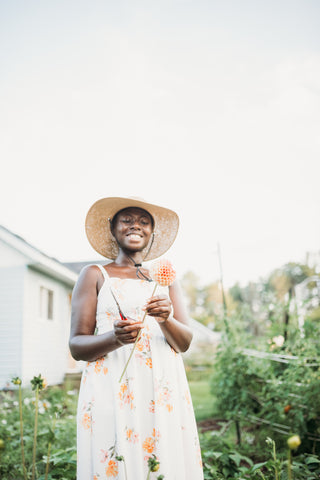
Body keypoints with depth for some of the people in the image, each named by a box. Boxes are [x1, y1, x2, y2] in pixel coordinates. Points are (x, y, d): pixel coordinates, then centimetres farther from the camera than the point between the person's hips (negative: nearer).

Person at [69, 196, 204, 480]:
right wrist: (115, 338, -19)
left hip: (164, 392, 3)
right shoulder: (95, 275, 7)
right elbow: (76, 346, 0)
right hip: (113, 390, -2)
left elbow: (185, 342, 8)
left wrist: (165, 320, -14)